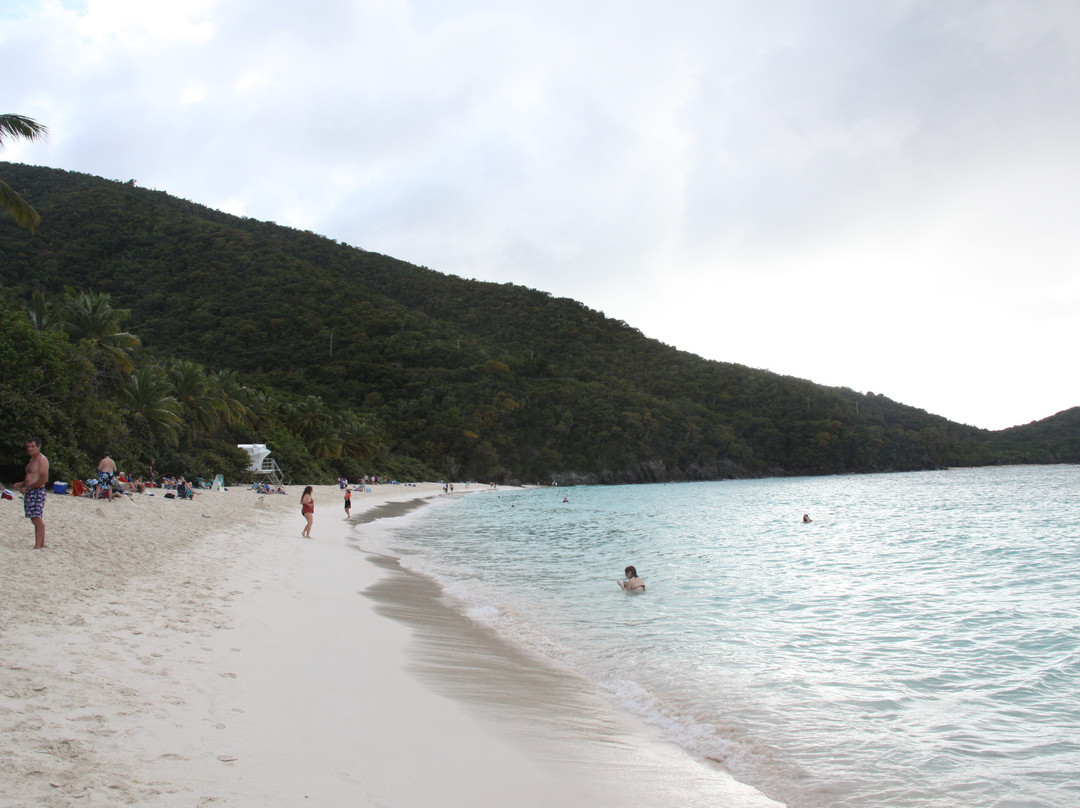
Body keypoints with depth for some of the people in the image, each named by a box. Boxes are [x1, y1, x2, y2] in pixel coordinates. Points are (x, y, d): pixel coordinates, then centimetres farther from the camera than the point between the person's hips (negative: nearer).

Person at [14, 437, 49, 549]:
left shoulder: (42, 459, -11)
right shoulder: (32, 459, 21)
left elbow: (44, 479, -20)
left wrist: (28, 488, -17)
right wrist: (22, 484, 15)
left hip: (37, 492, -10)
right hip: (30, 493, 10)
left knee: (37, 519, -13)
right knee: (36, 520, 9)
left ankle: (38, 546, -16)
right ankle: (42, 545, 12)